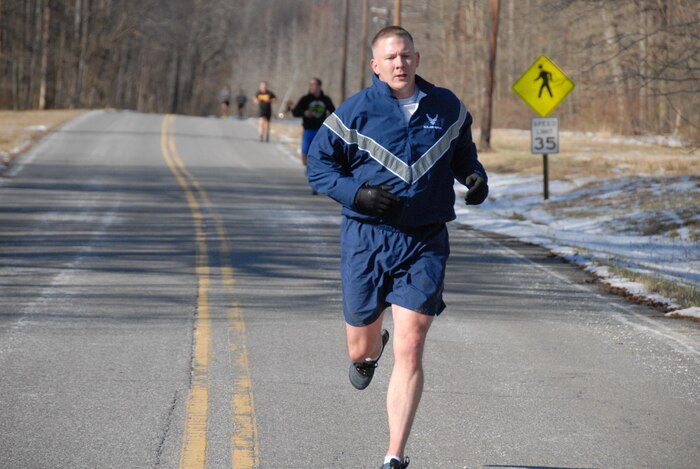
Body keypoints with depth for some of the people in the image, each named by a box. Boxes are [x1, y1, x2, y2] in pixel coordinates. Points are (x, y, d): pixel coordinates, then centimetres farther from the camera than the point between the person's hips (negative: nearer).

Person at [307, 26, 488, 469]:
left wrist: (474, 176, 1)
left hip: (425, 244, 1)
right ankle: (371, 348, 51)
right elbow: (318, 163, 2)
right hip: (366, 237, 0)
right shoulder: (355, 112, -4)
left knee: (410, 350, -9)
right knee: (361, 348, 9)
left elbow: (463, 150, 23)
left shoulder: (447, 108, 5)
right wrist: (357, 193, -15)